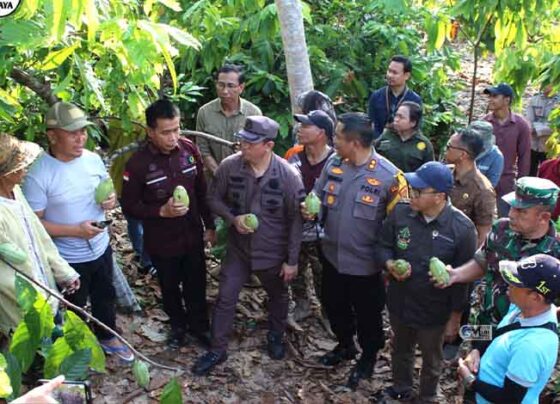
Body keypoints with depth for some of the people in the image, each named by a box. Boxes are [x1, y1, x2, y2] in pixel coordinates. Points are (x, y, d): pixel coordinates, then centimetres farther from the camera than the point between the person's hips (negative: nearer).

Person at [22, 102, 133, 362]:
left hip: (101, 248, 6)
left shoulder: (93, 159, -7)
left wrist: (111, 200, -14)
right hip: (68, 259, -5)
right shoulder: (38, 174, -25)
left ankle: (107, 337, 52)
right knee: (74, 309, 17)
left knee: (105, 297, 27)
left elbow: (107, 190, 10)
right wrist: (75, 230, -28)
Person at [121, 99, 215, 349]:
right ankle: (178, 325, 45)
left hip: (192, 235, 3)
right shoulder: (138, 163, -21)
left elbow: (202, 191, 2)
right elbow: (129, 206, -12)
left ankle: (199, 325, 43)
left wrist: (209, 225, 5)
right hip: (161, 242, -2)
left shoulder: (189, 149, -10)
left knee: (196, 284, 19)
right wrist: (162, 211, -26)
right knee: (170, 287, 20)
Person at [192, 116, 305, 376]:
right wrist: (232, 218, -19)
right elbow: (214, 198, 0)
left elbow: (295, 220, -14)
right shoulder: (229, 166, -16)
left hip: (273, 252, -1)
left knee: (277, 296, 22)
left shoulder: (288, 175, -22)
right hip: (238, 249, 1)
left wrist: (292, 260, -10)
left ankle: (275, 336, 50)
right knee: (225, 299, 9)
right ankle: (217, 350, 28)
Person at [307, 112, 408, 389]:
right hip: (332, 255, 6)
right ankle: (345, 345, 53)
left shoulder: (389, 176, -23)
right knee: (334, 306, 26)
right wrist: (310, 209, -14)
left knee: (367, 315, 16)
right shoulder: (333, 164, -6)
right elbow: (318, 196, 9)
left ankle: (368, 357, 44)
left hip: (365, 262, -5)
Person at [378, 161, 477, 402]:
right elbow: (383, 246, 2)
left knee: (431, 358, 22)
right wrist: (389, 264, -21)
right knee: (400, 349, 27)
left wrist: (456, 317, -8)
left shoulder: (462, 228, -23)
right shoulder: (400, 213, -13)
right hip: (399, 302, 3)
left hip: (435, 310, -3)